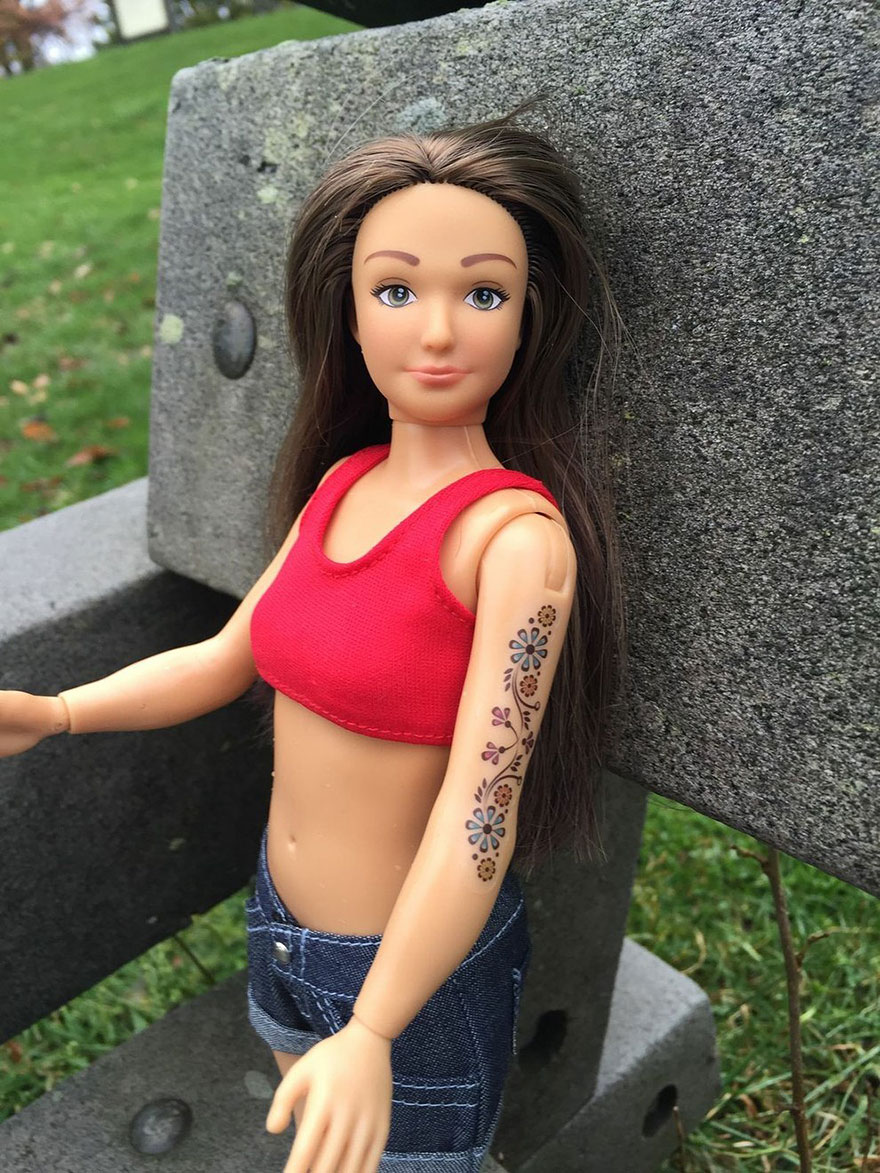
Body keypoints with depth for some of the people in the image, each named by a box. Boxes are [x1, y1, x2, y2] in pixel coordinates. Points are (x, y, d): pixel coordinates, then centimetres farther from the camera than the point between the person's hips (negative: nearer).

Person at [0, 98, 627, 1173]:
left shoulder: (519, 532, -26)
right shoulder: (343, 483, -5)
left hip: (420, 962, -6)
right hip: (283, 923, 6)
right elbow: (226, 657, 2)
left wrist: (369, 1037, -38)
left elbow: (481, 807, -30)